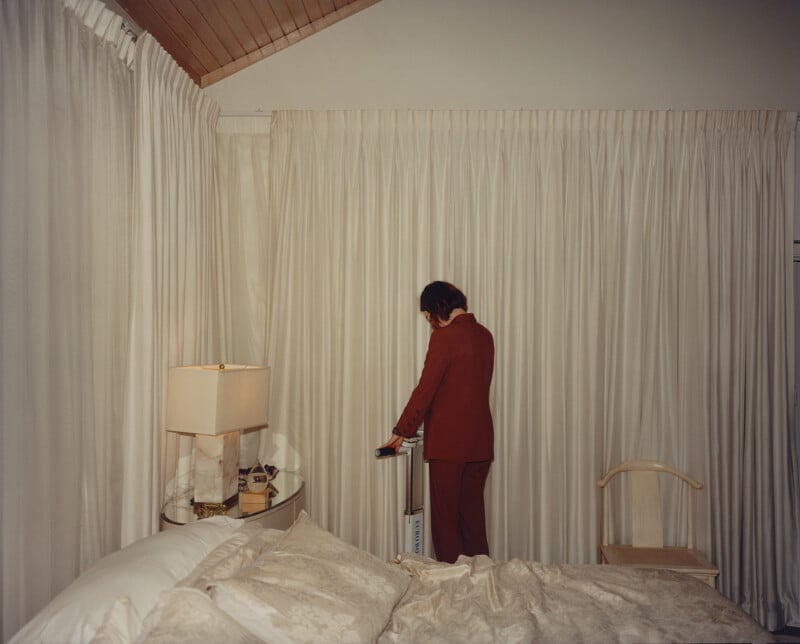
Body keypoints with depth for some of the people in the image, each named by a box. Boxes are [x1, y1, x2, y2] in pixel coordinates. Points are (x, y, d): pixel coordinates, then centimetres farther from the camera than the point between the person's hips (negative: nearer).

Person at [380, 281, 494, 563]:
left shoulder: (444, 336, -13)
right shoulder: (484, 335, 9)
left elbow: (425, 389, -14)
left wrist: (401, 431, -5)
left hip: (448, 441, -7)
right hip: (481, 442, 7)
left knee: (445, 514, 5)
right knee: (473, 513, 16)